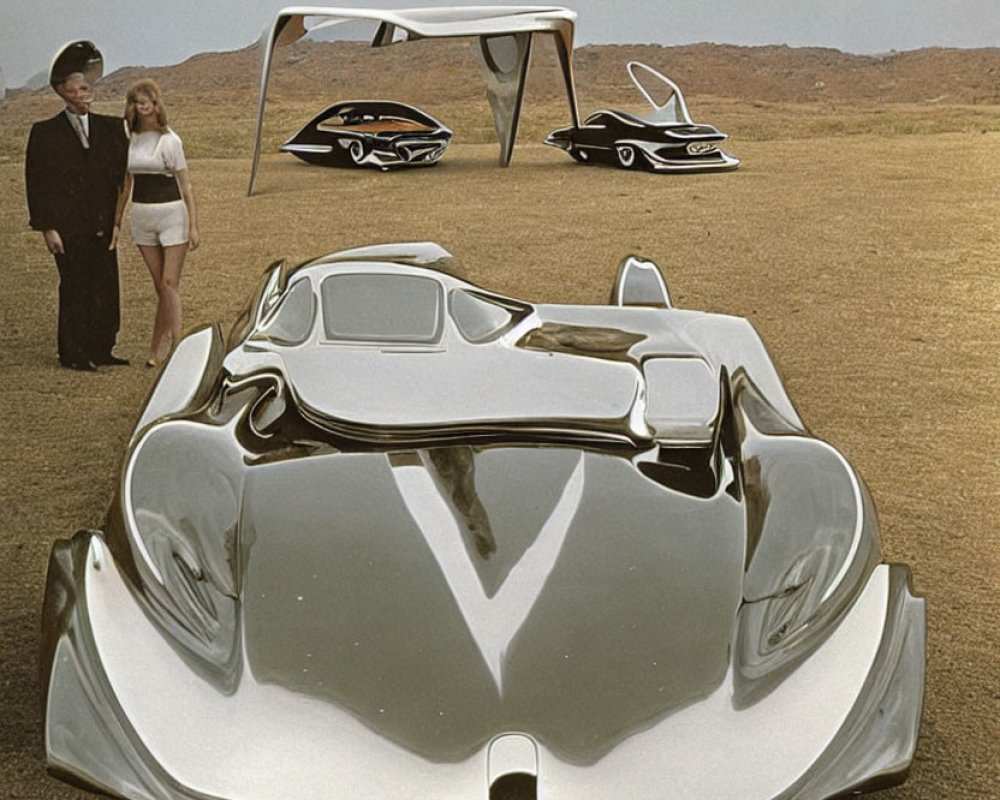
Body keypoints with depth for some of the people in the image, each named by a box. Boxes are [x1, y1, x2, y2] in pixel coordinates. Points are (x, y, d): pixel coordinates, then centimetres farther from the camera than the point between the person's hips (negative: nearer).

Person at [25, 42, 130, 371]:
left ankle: (100, 349, 18)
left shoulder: (111, 127, 10)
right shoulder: (44, 132, 1)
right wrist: (47, 227, -8)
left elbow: (121, 177, 9)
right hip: (67, 228, -3)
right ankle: (72, 353, 10)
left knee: (106, 289, 6)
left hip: (103, 226, 4)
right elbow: (35, 182, -1)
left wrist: (118, 220, 1)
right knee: (74, 289, -1)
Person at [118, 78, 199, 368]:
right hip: (141, 216, 5)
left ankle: (167, 347, -4)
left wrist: (193, 225, -7)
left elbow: (185, 185, -3)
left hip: (171, 214, -5)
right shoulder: (130, 141, 8)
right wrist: (117, 222, 17)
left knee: (170, 284, -7)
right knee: (160, 287, 8)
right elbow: (126, 184, 17)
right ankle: (160, 346, 12)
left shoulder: (170, 140, -6)